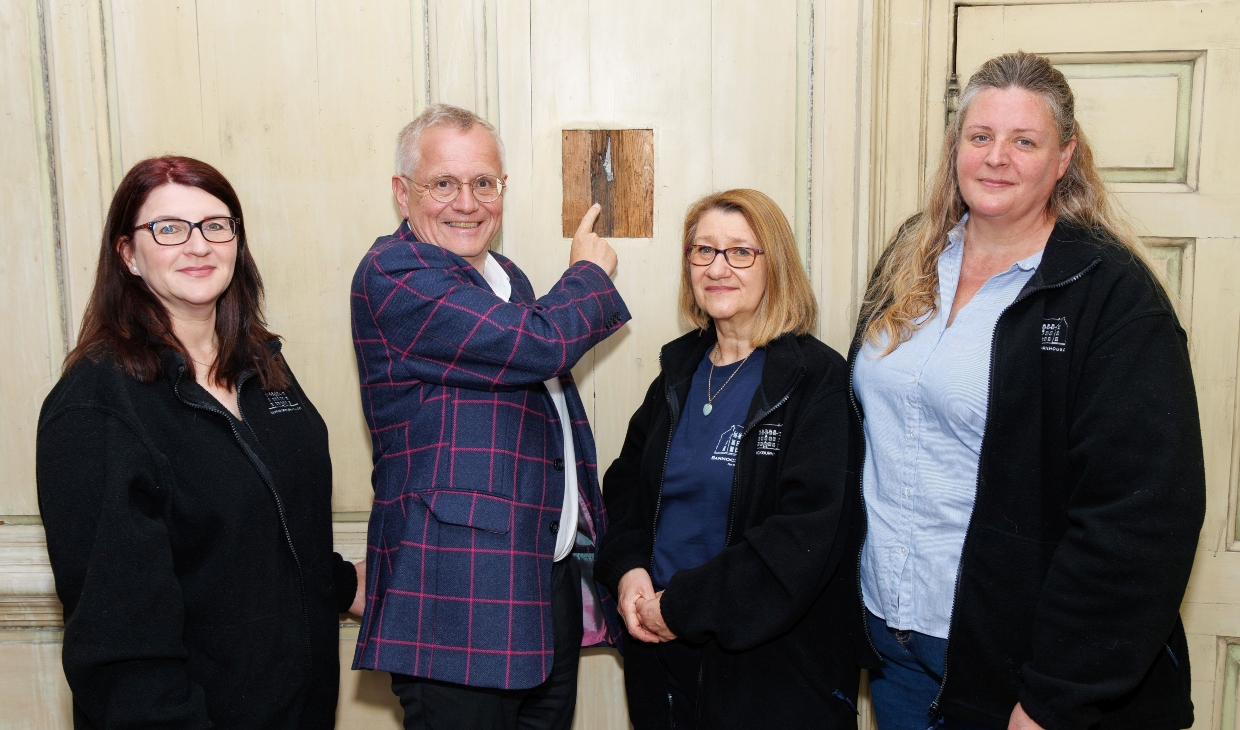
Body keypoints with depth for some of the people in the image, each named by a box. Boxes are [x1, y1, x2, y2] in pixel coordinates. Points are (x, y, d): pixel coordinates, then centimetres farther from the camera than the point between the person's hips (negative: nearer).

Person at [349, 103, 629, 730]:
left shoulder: (508, 278, 16)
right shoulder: (393, 275, -13)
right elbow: (541, 344, -23)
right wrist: (589, 273, -1)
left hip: (551, 578, 8)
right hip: (457, 601, -8)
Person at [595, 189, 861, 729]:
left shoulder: (815, 379, -12)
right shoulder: (679, 369, 6)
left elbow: (806, 533, -19)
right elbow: (625, 483, 12)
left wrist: (685, 605, -19)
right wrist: (627, 569, -6)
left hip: (771, 659, -5)